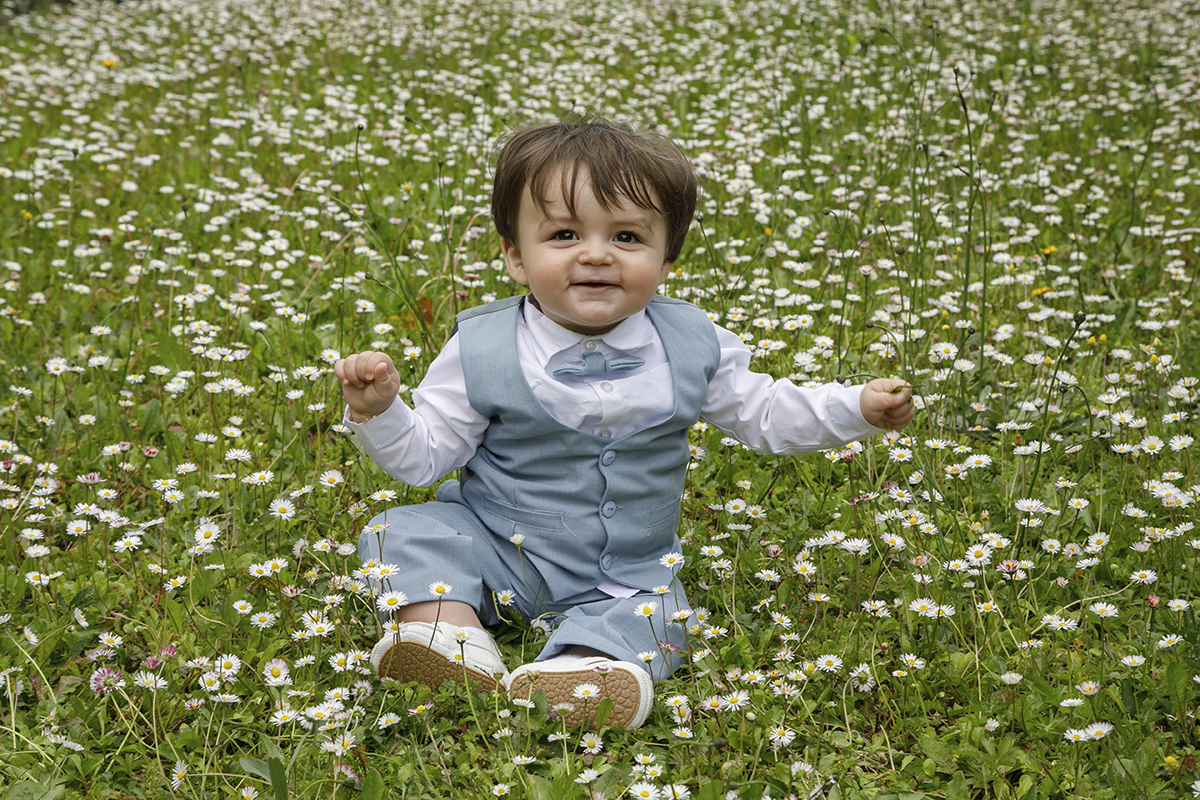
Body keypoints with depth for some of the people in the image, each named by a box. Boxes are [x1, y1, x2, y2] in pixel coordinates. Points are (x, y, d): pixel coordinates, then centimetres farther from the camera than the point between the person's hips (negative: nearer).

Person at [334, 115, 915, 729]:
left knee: (651, 612, -25)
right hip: (494, 547, -1)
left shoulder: (691, 345, -8)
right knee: (410, 533, -20)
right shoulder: (483, 350, -14)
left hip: (622, 577, 1)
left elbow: (763, 414, 5)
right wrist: (378, 412, -27)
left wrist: (857, 408, -6)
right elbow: (426, 454, -8)